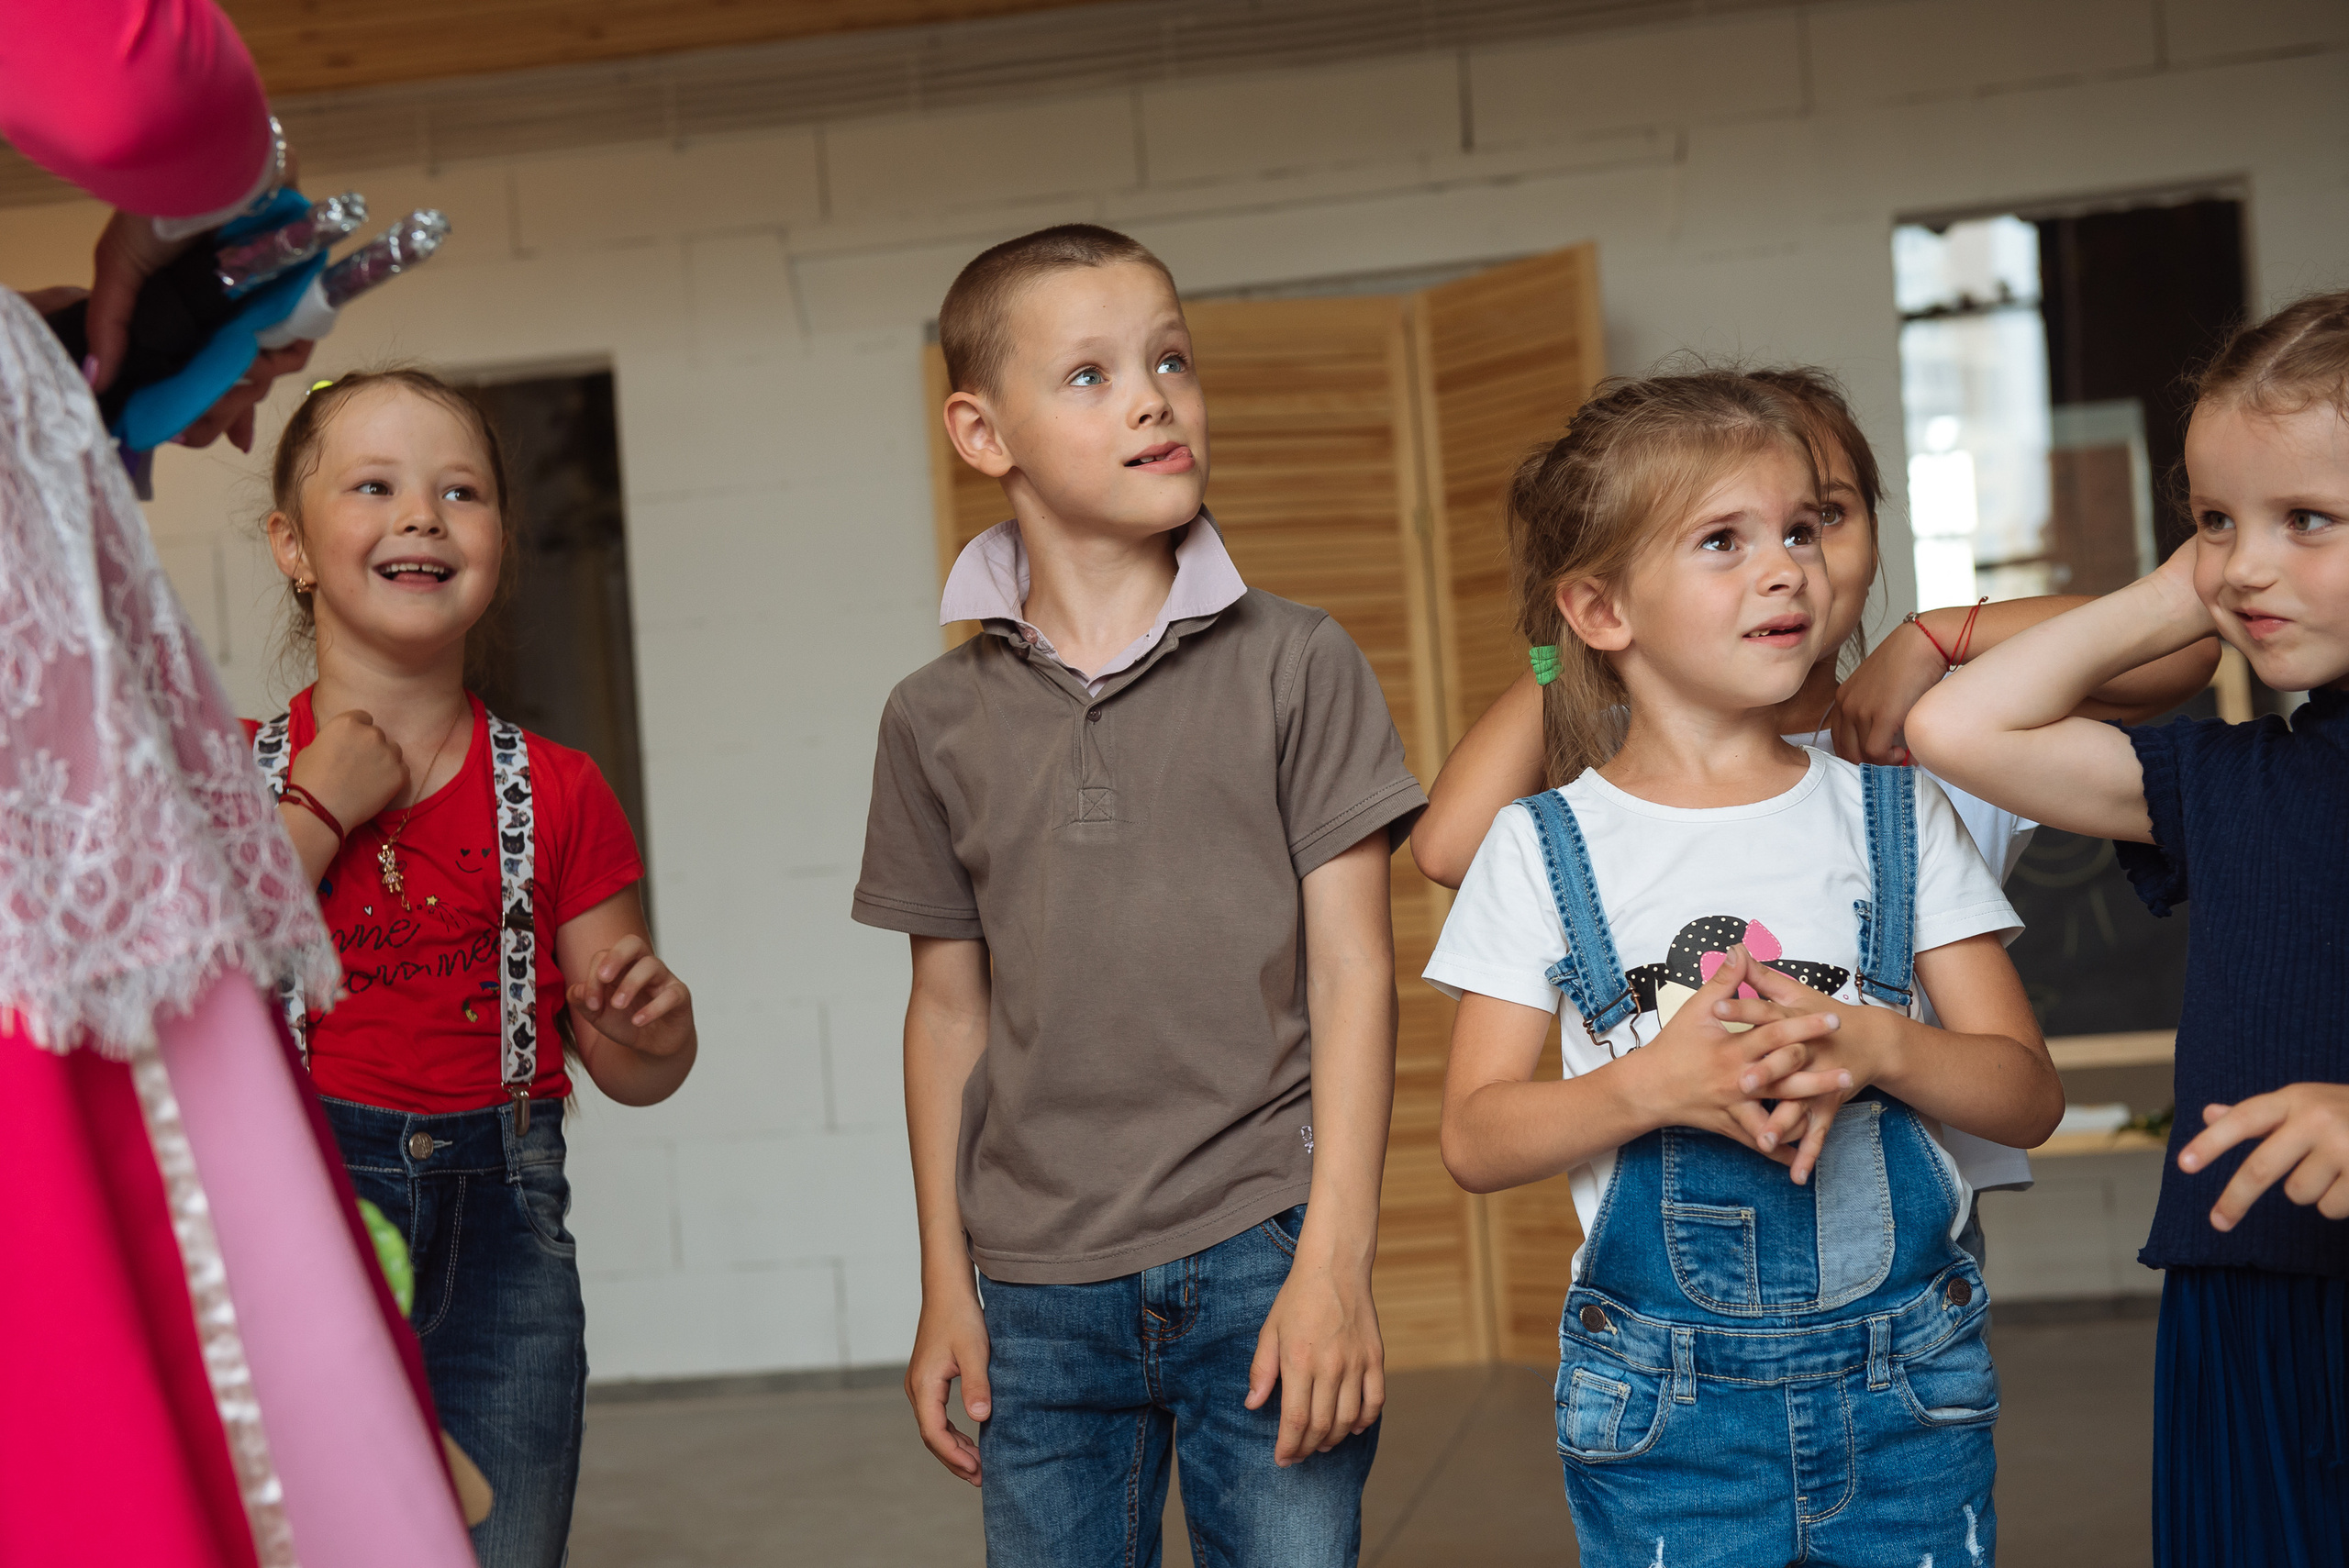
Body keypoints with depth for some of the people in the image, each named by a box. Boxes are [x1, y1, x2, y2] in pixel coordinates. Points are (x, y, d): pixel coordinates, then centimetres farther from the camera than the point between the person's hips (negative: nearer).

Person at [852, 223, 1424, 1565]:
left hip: (1259, 1258, -2)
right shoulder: (939, 719, 5)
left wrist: (1333, 1262, -9)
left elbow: (1352, 969, -3)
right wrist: (946, 1287, 9)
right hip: (1042, 1294, 2)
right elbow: (951, 1010, 10)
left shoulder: (1295, 665, 0)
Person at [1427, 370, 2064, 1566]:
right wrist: (1651, 1082, -20)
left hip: (1908, 1383, 2)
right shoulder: (1543, 850, -2)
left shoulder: (1896, 817, 4)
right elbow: (1474, 1139, -4)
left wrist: (1875, 1046, -17)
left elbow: (2028, 1095, 2)